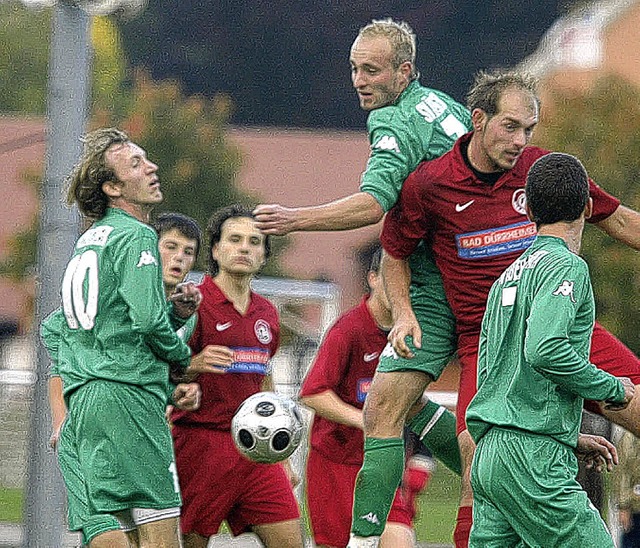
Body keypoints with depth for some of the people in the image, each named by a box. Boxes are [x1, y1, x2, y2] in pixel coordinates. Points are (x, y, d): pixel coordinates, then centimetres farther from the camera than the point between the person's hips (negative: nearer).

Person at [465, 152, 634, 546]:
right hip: (532, 457, -9)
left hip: (489, 453, 9)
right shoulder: (567, 267, -7)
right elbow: (545, 350, -23)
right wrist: (613, 388, -7)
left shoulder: (508, 275, 20)